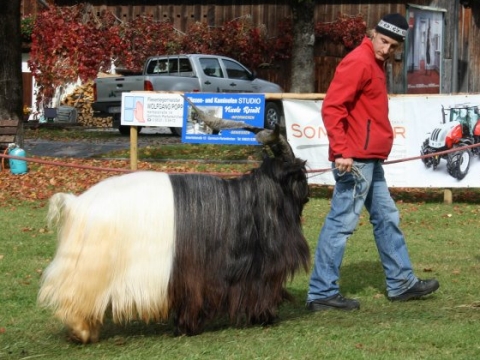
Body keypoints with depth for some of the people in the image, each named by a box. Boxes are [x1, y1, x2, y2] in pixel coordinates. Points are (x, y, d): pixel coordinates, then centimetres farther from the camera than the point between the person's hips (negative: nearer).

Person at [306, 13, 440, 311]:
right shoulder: (358, 62, -13)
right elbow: (332, 108, -21)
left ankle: (402, 283, 27)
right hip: (354, 160, -10)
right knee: (341, 224, -7)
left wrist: (374, 152, 19)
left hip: (370, 160, 10)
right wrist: (341, 151, -26)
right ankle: (322, 293, -3)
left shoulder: (375, 64, 17)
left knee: (387, 218, 17)